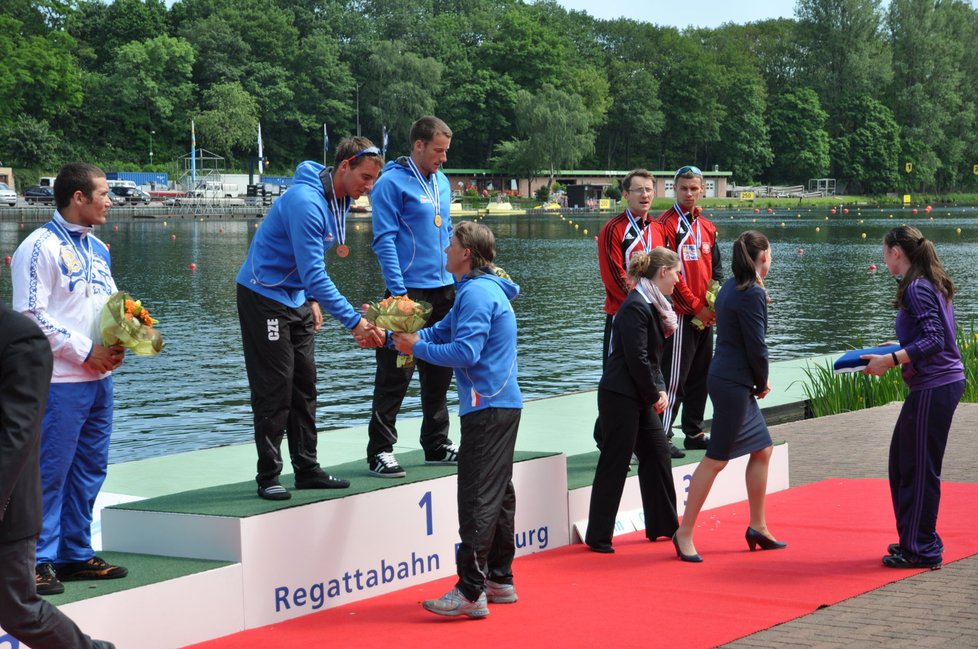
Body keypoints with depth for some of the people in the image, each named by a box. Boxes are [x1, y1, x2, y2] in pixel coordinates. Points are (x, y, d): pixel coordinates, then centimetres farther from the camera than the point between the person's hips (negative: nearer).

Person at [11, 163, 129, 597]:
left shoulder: (98, 249, 15)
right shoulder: (41, 248, -11)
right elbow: (31, 315, -16)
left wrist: (117, 345, 2)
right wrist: (87, 351, -15)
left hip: (99, 377, 8)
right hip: (59, 381, -8)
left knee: (90, 470, 13)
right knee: (50, 472, -5)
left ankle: (76, 554, 22)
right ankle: (38, 561, 1)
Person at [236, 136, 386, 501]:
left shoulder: (340, 200, 4)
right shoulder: (306, 202, -27)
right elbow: (314, 274, -30)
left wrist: (313, 299, 7)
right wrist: (354, 322, -31)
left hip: (297, 300, 9)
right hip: (265, 296, -9)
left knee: (304, 387, 9)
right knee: (275, 389, -8)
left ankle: (307, 469, 15)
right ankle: (268, 477, -2)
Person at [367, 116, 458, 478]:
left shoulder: (442, 183, 15)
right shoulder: (393, 183, -9)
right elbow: (384, 240, -13)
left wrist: (459, 279, 15)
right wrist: (398, 291, -19)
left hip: (443, 291, 8)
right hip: (410, 291, -8)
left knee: (439, 373, 14)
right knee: (395, 374, -6)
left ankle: (437, 445, 24)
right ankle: (380, 451, -2)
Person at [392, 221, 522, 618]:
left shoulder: (477, 293, -16)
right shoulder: (481, 289, 18)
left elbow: (464, 352, -23)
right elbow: (440, 333, 16)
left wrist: (416, 348, -13)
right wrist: (393, 337, 8)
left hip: (487, 409, -11)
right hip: (502, 404, 11)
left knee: (478, 499, -10)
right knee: (499, 495, 15)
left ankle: (471, 592, -10)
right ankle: (500, 580, 22)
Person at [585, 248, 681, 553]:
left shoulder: (652, 306, 13)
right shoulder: (635, 307, -18)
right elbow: (637, 359, -20)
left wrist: (659, 390, 4)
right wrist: (655, 394, -10)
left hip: (638, 398, 10)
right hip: (620, 397, -10)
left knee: (658, 453, 13)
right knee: (615, 463, -4)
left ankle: (662, 525, 23)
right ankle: (598, 536, 2)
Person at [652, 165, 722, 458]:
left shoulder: (707, 227, 15)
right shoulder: (665, 225, -8)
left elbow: (716, 270, 19)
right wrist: (696, 306, -13)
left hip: (705, 316, 8)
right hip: (681, 315, -8)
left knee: (700, 377, 13)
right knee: (674, 379, -8)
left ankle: (694, 433, 22)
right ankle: (662, 437, -5)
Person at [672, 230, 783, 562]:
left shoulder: (732, 287, 13)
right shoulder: (751, 294, -16)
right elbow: (757, 347, -15)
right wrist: (762, 383, -1)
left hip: (727, 378, 10)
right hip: (735, 383, -10)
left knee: (762, 450, 16)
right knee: (716, 458, -6)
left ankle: (758, 527, 23)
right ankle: (685, 533, -2)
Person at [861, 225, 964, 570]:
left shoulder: (916, 288, -15)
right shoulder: (933, 284, 14)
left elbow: (934, 339, -22)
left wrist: (891, 360, -23)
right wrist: (895, 354, 20)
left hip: (933, 387, -10)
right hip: (945, 383, 10)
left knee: (919, 468, -2)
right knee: (903, 460, 17)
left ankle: (921, 550, 5)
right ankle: (915, 540, 24)